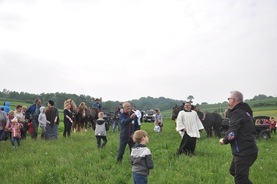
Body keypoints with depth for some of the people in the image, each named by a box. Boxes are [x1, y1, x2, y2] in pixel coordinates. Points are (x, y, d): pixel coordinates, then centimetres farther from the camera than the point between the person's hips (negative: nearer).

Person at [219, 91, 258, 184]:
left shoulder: (237, 113, -15)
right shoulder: (246, 111, 15)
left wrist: (224, 140, -2)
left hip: (243, 152, -10)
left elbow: (232, 134, -22)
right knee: (233, 170, 25)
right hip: (248, 150, 10)